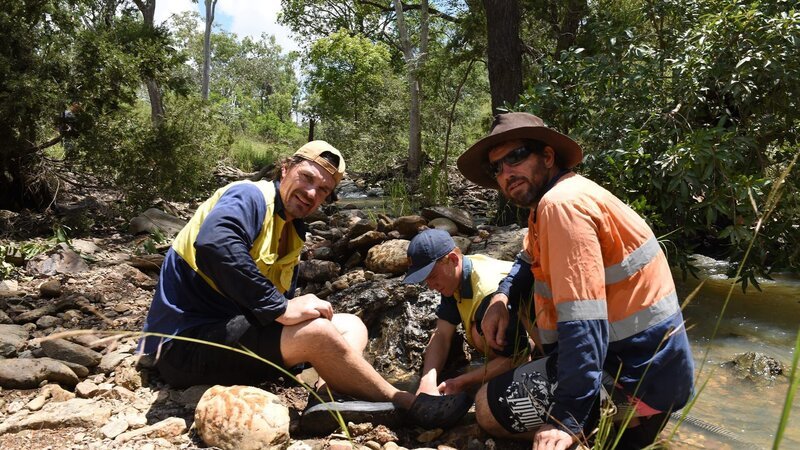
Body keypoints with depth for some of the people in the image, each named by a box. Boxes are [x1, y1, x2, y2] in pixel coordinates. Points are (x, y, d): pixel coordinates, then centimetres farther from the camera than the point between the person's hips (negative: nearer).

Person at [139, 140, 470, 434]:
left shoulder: (292, 233, 14)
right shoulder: (249, 196, -13)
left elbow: (282, 305, 14)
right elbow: (213, 245, -35)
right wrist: (281, 309, -31)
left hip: (230, 332, 10)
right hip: (187, 340, -10)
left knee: (352, 326, 5)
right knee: (318, 332, -28)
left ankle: (330, 398, -26)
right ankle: (406, 404, -10)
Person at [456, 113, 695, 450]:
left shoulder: (562, 202, -21)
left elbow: (584, 322, -29)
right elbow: (530, 260, 28)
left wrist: (567, 420, -30)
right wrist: (501, 298, 8)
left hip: (638, 375, -10)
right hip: (639, 358, 10)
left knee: (489, 406, -10)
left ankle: (627, 422, -4)